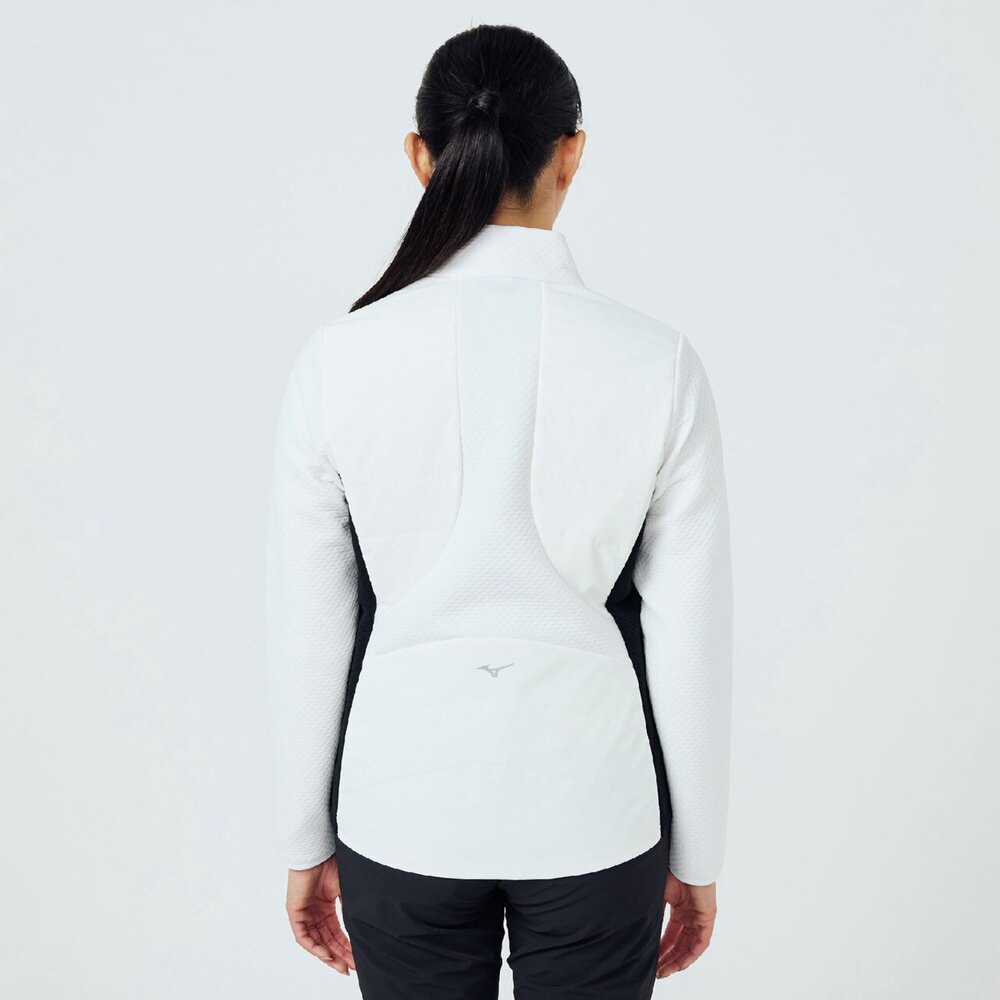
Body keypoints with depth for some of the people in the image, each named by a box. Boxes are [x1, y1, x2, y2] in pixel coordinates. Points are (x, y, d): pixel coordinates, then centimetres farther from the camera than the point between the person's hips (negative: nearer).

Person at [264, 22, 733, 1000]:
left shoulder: (338, 358, -11)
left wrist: (307, 843, 8)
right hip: (591, 808, 0)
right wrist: (695, 857, 6)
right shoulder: (658, 362, -12)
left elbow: (305, 634, -6)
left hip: (405, 807, 1)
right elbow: (691, 639, -7)